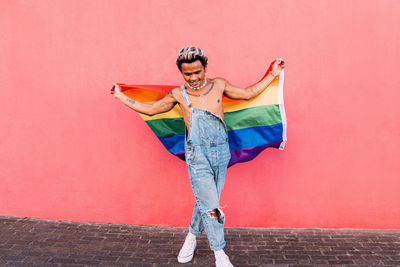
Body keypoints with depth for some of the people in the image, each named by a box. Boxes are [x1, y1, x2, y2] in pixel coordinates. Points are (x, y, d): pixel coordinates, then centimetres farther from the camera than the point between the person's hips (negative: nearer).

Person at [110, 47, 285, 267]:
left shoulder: (219, 85, 8)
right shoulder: (178, 95, 4)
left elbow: (248, 93, 17)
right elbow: (150, 110, 14)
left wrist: (272, 75, 20)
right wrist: (121, 97, 18)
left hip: (221, 152, 3)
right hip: (197, 154, -2)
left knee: (206, 201, 12)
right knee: (210, 206, -4)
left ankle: (192, 236, 37)